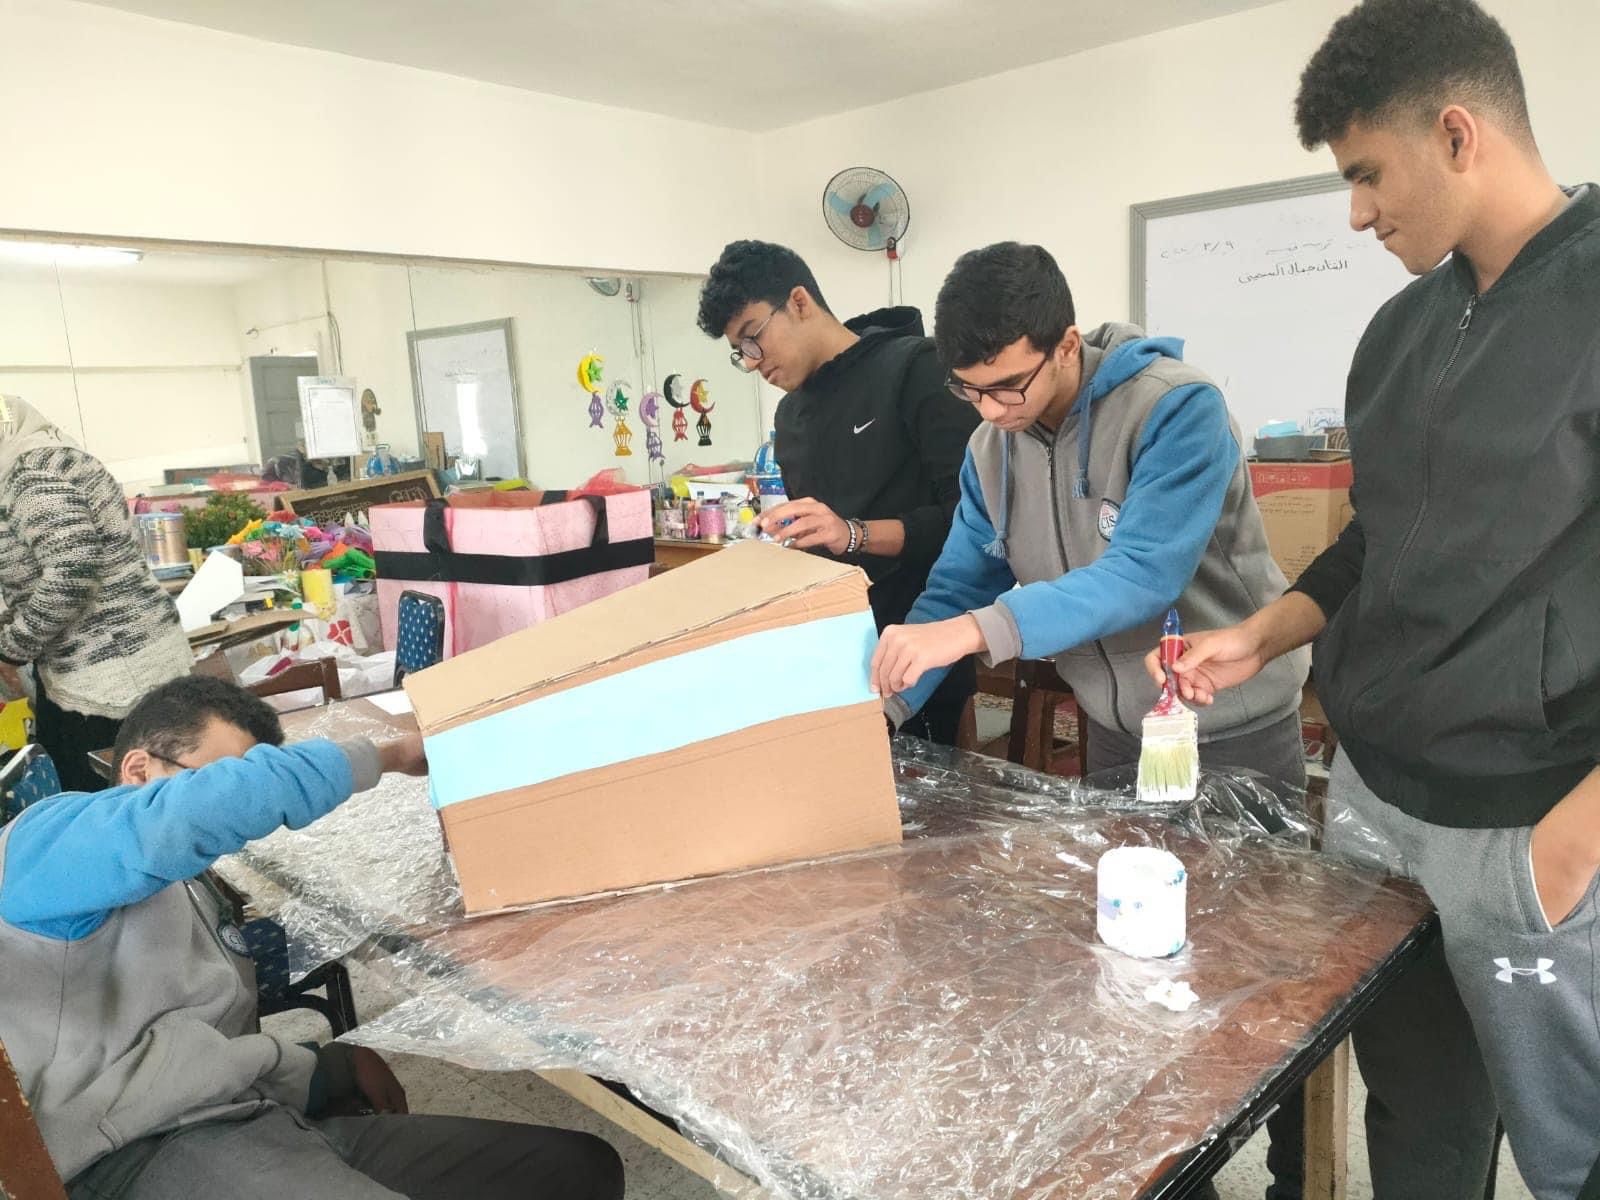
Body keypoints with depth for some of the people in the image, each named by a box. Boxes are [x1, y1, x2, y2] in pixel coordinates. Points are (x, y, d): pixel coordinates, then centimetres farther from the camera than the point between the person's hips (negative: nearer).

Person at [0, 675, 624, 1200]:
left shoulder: (188, 889, 27)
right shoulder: (51, 837, -1)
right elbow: (227, 800, -22)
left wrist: (336, 1069, 9)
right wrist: (384, 755, -11)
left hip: (268, 1120, 9)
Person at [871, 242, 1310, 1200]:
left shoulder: (1178, 410, -24)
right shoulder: (992, 449, -5)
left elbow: (1142, 575, -35)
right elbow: (954, 588, -4)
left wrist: (976, 632, -44)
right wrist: (878, 705, -17)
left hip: (1235, 730, -6)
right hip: (1116, 729, 6)